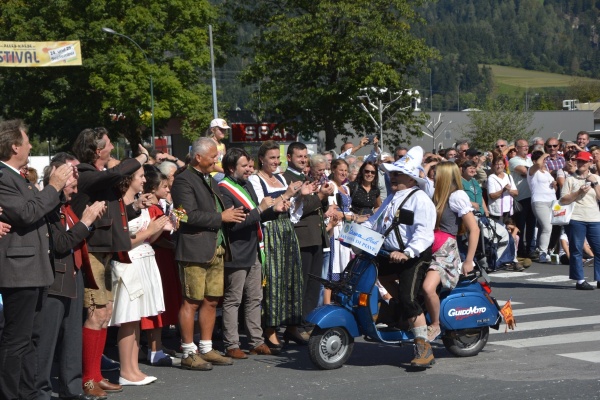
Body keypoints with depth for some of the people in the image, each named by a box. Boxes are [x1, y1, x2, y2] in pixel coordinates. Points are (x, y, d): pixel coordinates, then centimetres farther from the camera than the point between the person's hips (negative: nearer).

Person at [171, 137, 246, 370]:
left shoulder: (210, 180, 20)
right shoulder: (184, 181, -10)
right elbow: (189, 215, -19)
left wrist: (232, 215, 10)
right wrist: (221, 217, -14)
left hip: (216, 250, 9)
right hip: (195, 251, -9)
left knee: (211, 301, 11)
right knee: (192, 302, -4)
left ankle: (206, 349, 19)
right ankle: (188, 353, 1)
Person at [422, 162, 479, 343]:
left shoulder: (457, 196, -7)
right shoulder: (436, 196, 19)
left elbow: (474, 229, -12)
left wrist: (469, 261, -15)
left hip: (446, 253, -9)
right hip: (428, 251, 9)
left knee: (428, 287, -30)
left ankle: (435, 325, -10)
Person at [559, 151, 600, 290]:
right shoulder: (570, 179, 6)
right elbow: (563, 200, -2)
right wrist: (579, 192, -11)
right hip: (576, 219, -3)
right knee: (576, 251, -1)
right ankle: (580, 280, 5)